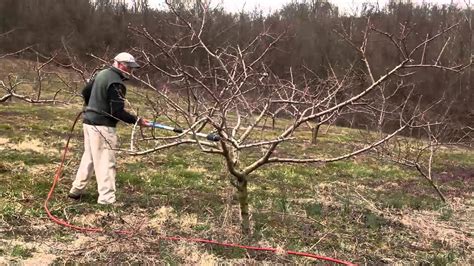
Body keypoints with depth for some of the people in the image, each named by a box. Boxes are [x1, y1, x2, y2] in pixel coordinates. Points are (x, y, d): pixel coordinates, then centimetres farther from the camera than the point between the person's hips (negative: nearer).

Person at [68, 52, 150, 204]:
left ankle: (76, 191, 29)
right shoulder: (115, 83, -18)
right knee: (106, 162, -6)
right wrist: (137, 121, -15)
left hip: (90, 122, 10)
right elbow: (117, 112, -21)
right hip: (102, 126, -10)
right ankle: (106, 199, -3)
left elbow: (85, 92, 22)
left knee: (88, 158, 19)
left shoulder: (102, 74, 11)